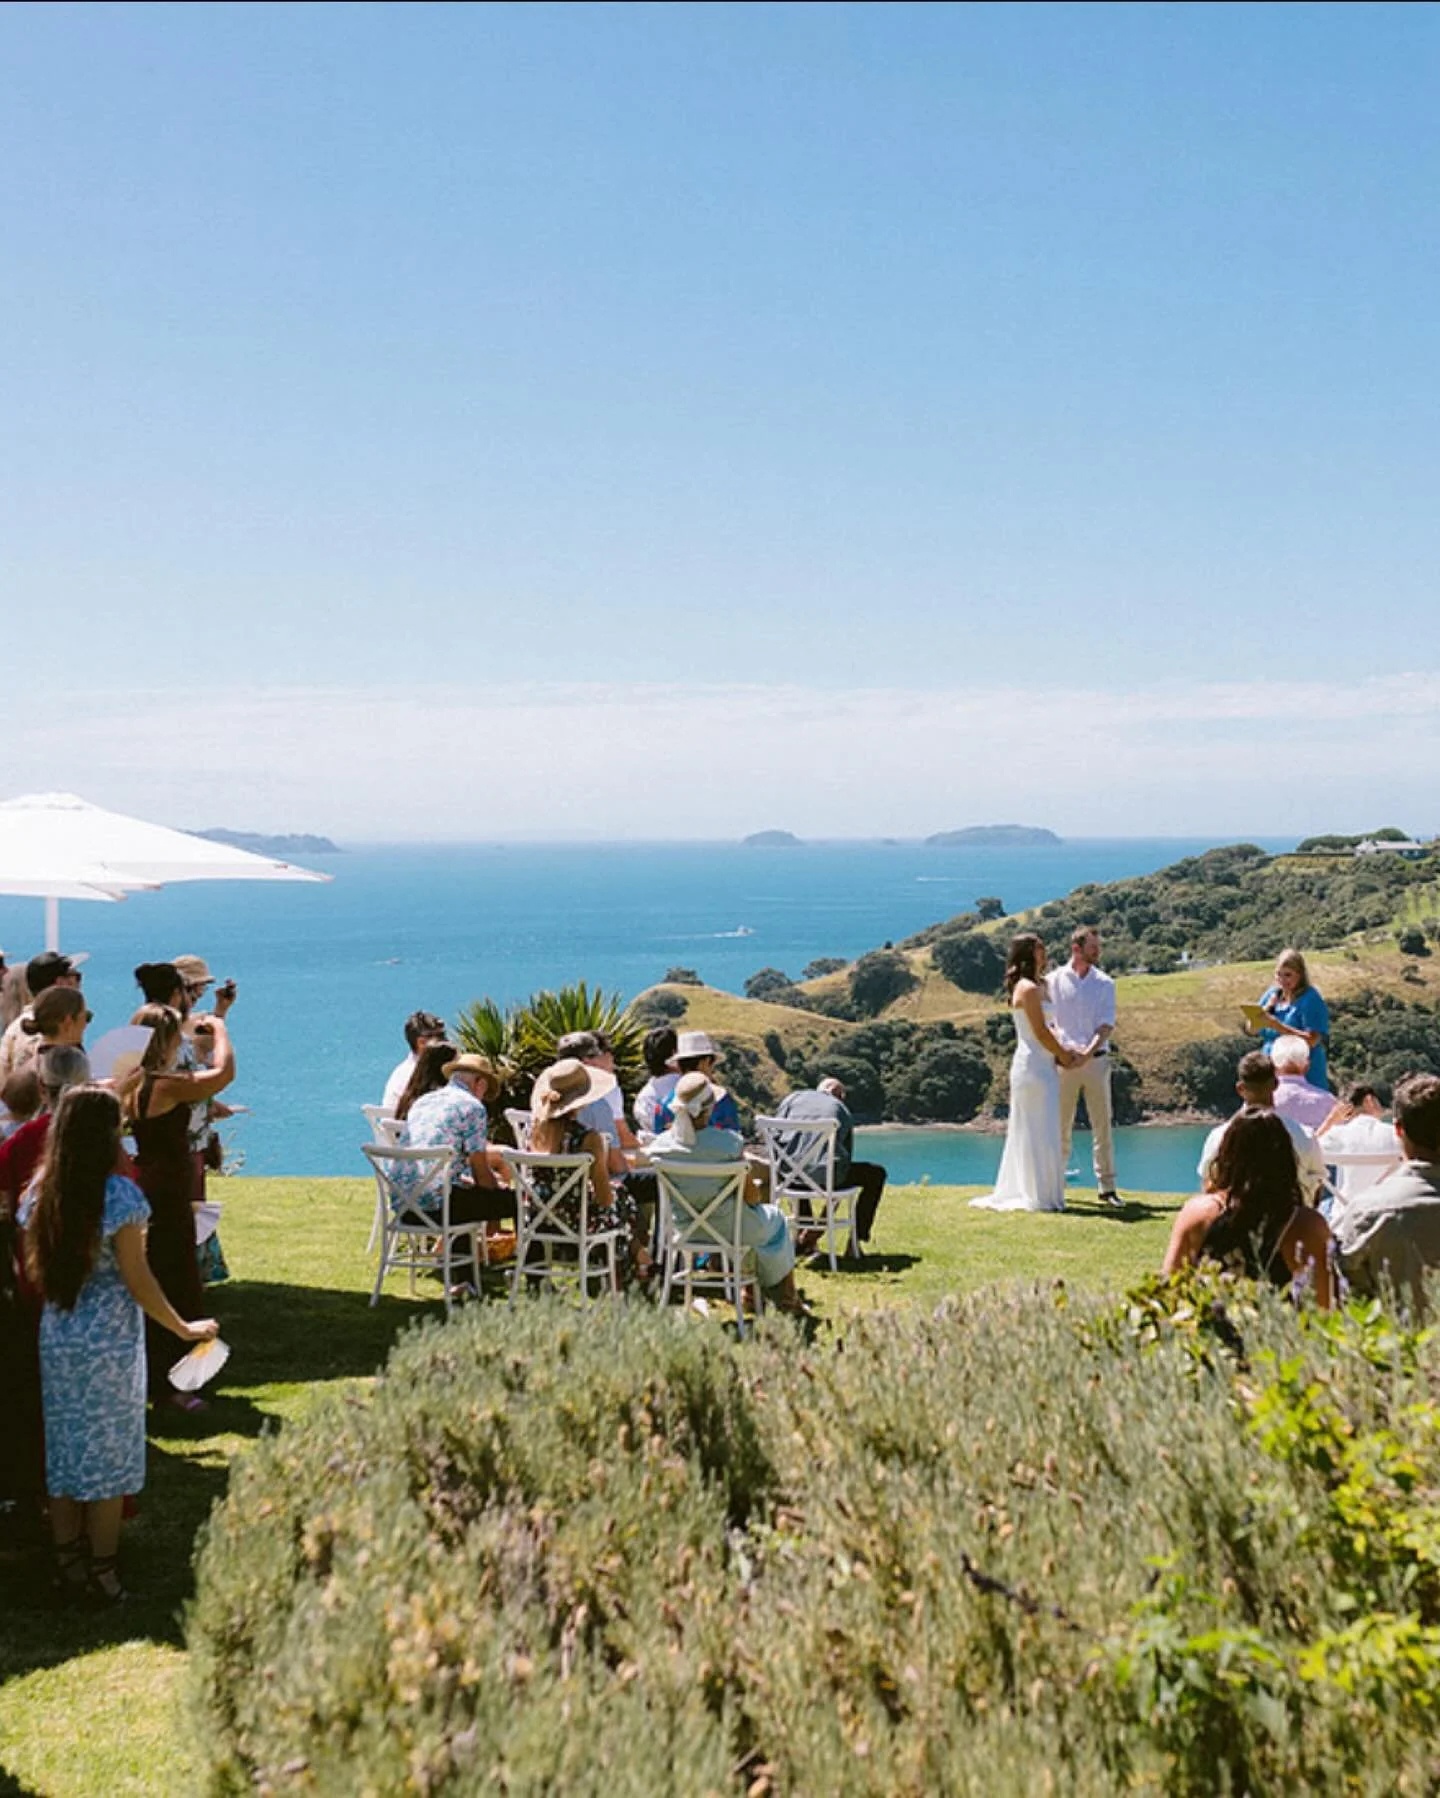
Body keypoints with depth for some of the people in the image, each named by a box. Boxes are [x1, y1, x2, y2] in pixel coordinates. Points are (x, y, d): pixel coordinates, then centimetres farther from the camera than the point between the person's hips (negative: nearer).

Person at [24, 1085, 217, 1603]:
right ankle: (102, 1573, 14)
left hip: (56, 1340, 5)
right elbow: (137, 1279, -14)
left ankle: (68, 1566, 23)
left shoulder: (43, 1192, 1)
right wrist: (184, 1329, -4)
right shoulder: (118, 1194, -16)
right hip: (109, 1343, -5)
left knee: (63, 1450, 14)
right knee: (109, 1454, 7)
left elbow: (33, 1269, 6)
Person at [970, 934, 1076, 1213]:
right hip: (1034, 1066, -10)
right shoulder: (1029, 988, -14)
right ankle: (1039, 1197, 2)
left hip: (1042, 1066, 10)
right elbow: (1041, 1032, -15)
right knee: (1037, 1132, -4)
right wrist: (1063, 1054, -2)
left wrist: (1060, 1052, 6)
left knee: (1032, 1133, 13)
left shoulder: (1037, 985, 16)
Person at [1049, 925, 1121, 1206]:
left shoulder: (1104, 983, 6)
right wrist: (1064, 1048, -17)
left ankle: (1106, 1188, 7)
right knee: (1060, 1127, 3)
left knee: (1103, 1125, 2)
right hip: (1064, 1061, -1)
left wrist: (1087, 1053, -16)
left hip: (1096, 1060, 1)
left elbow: (1106, 1025, -1)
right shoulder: (1054, 981, 2)